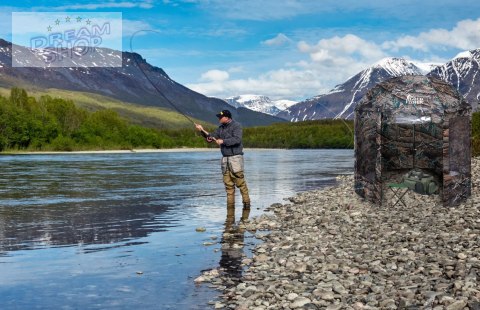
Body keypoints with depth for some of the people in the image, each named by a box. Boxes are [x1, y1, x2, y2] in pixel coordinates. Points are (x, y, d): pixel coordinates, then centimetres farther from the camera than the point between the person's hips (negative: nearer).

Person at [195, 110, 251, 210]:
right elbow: (211, 137, 15)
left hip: (235, 157, -7)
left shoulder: (236, 126, -8)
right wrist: (202, 130, 0)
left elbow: (237, 139, -21)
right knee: (228, 183, 5)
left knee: (240, 182, -9)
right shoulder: (221, 127, 15)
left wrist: (223, 141, -19)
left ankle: (246, 202, -2)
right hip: (225, 158, 7)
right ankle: (230, 204, 8)